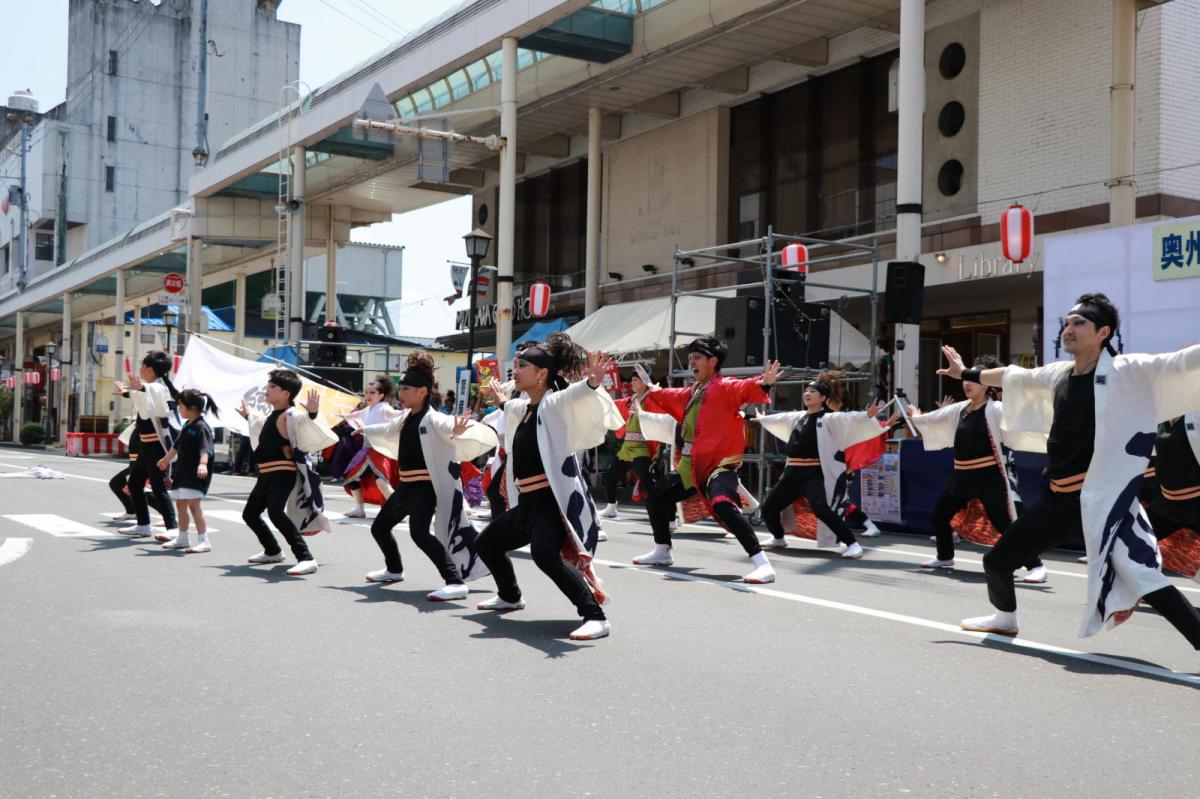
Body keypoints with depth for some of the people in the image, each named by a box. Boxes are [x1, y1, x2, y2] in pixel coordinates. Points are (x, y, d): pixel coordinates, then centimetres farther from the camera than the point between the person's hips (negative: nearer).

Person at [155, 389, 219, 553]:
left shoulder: (201, 427, -16)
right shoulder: (187, 425, 12)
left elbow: (205, 449, -31)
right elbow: (177, 445, 29)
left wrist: (203, 464, -48)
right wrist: (166, 459, 42)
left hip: (196, 473, -10)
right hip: (183, 470, 10)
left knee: (193, 504, -16)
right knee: (180, 503, 17)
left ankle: (204, 541, -16)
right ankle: (182, 538, 30)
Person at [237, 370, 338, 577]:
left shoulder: (291, 416, -14)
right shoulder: (273, 415, 16)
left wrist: (312, 413, -49)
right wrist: (248, 415, 52)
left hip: (283, 474, -11)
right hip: (267, 475, 11)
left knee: (276, 512, -30)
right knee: (249, 514, 21)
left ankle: (306, 558, -29)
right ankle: (273, 552, 39)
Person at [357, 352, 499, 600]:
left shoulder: (433, 419, -17)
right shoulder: (405, 417, 12)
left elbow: (448, 427, -34)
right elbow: (388, 430, 33)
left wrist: (458, 432, -59)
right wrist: (366, 431, 51)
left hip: (425, 485, -10)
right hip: (405, 486, 10)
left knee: (419, 533, -27)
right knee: (379, 526, 22)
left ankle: (456, 582, -27)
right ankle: (394, 570, 46)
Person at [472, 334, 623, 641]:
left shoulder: (555, 403, -11)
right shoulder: (522, 408, 14)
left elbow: (575, 397, -34)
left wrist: (591, 383, -53)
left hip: (553, 500, -10)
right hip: (526, 503, 10)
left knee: (545, 554, -34)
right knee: (486, 543, 24)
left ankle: (595, 616, -30)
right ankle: (510, 597, 47)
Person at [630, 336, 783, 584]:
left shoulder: (724, 387, -10)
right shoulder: (692, 392, 15)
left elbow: (744, 389, -32)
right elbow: (670, 398, 36)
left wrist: (762, 384, -52)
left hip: (719, 464, -10)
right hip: (691, 466, 10)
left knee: (723, 506, -36)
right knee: (656, 500, 21)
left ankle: (762, 564, -38)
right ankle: (662, 552, 43)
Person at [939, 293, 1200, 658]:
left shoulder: (1126, 373, -11)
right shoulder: (1058, 374, 8)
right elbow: (1014, 375, 25)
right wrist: (967, 373, 38)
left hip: (1104, 501, -7)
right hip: (1058, 500, 7)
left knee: (1144, 580, -23)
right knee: (996, 561, 19)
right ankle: (1005, 618, 47)